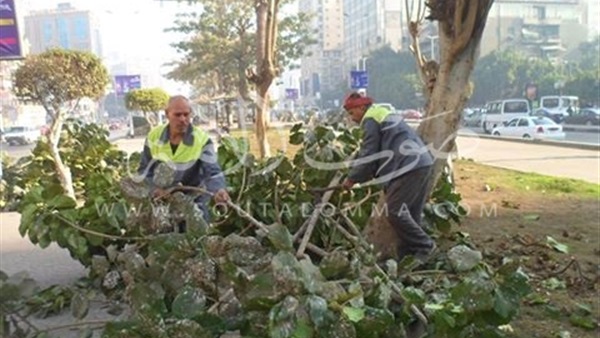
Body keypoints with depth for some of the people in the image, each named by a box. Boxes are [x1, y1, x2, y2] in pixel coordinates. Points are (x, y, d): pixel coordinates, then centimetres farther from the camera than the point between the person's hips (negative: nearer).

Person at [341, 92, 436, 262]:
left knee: (395, 212, -9)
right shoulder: (383, 113, 28)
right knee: (410, 214, 11)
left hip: (409, 168, -10)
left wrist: (352, 179, 5)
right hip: (422, 164, 10)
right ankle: (409, 256, 15)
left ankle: (425, 246, -6)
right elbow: (381, 153, 29)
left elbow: (368, 155, -6)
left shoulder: (371, 119, -3)